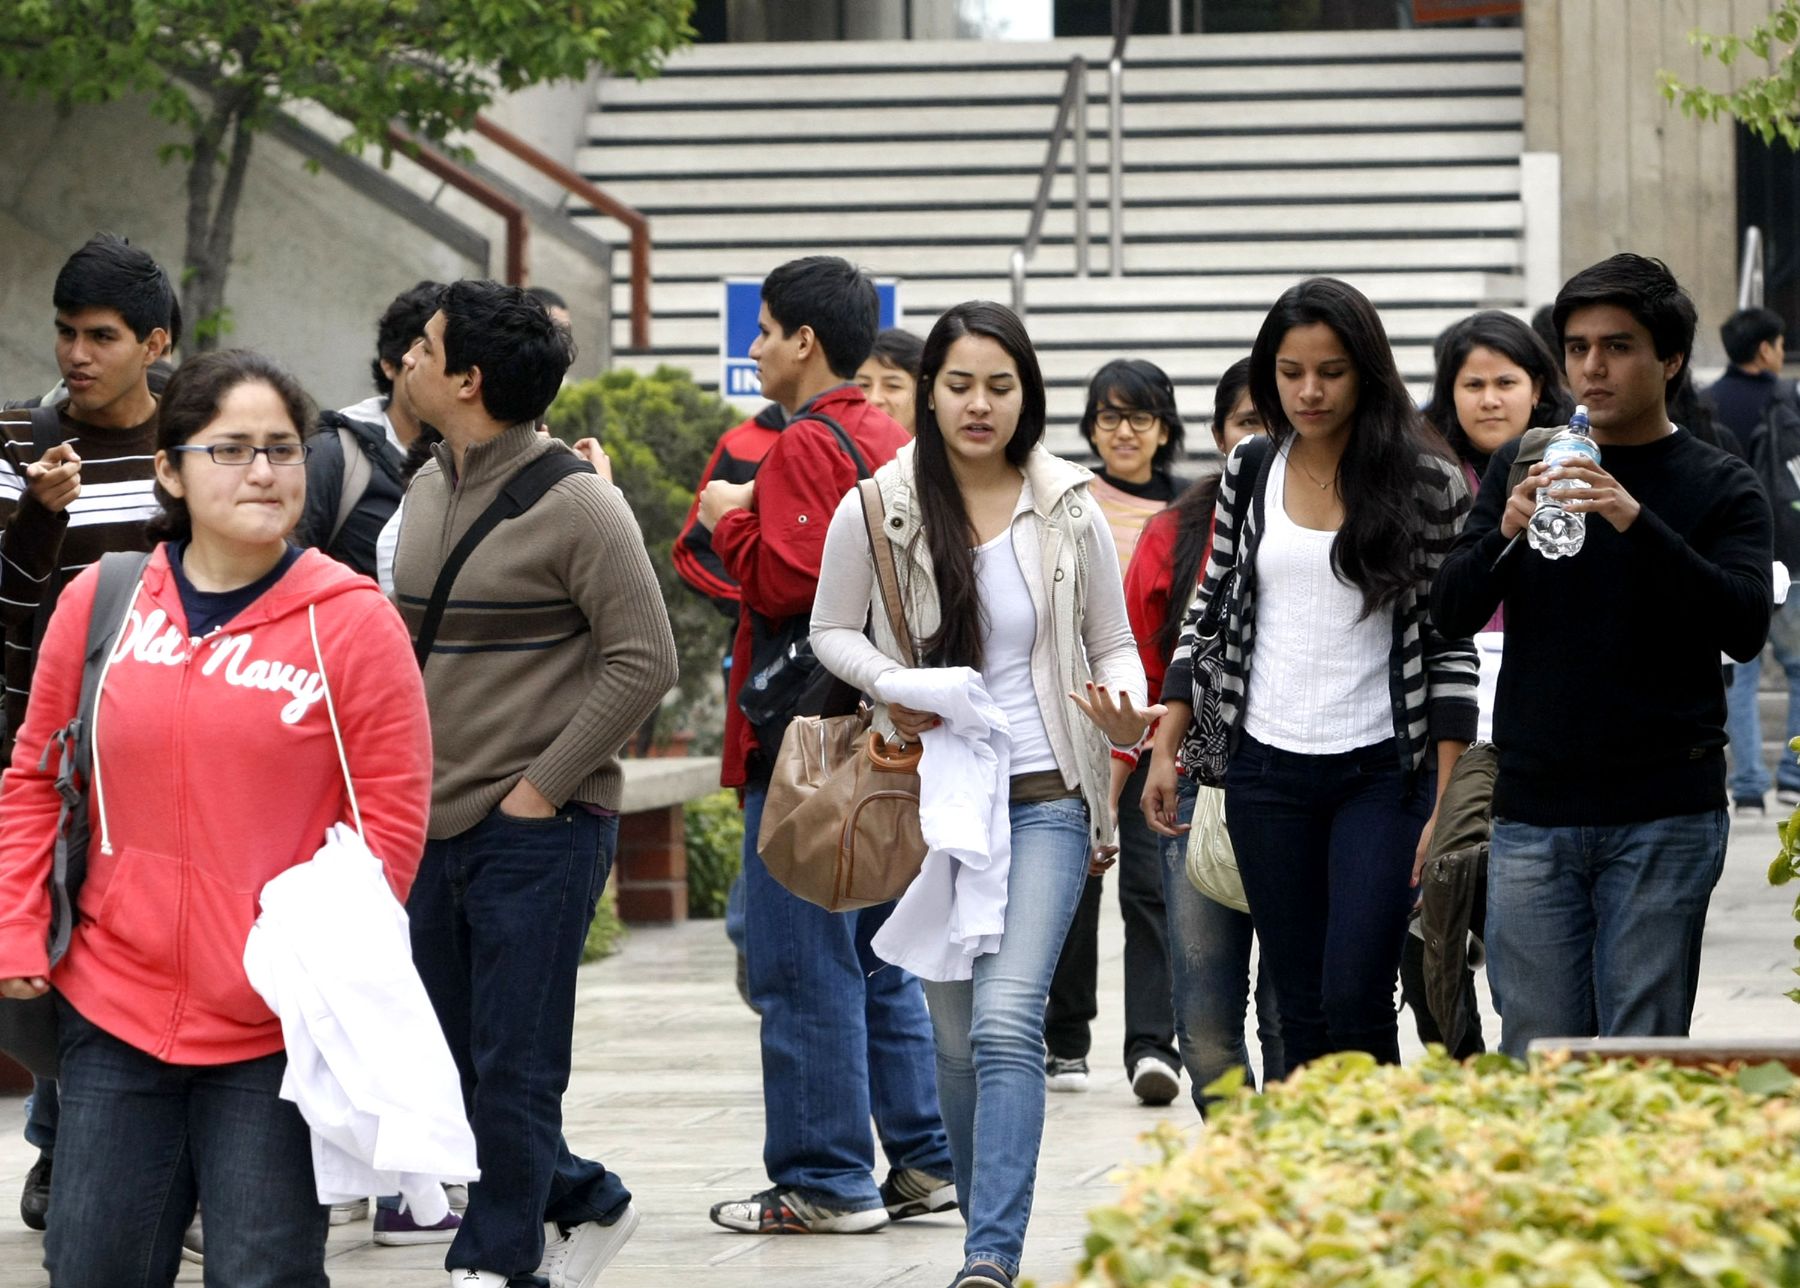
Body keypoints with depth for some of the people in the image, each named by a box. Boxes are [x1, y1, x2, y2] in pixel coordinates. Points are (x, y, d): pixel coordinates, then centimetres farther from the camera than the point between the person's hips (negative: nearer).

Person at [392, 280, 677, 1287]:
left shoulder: (575, 503, -12)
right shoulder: (429, 491, 11)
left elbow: (646, 661, -14)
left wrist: (541, 788, -15)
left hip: (537, 830, -8)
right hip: (433, 826, 8)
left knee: (512, 1070, -4)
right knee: (463, 1067, 12)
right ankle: (587, 1205, 28)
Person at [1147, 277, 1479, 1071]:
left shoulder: (1426, 483, -6)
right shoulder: (1250, 471, 6)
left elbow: (1452, 646, -6)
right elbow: (1207, 609, 14)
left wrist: (1448, 802, -9)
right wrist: (1166, 747, 9)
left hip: (1382, 771, -3)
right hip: (1266, 769, 4)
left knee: (1354, 999, -12)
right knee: (1301, 1009, 6)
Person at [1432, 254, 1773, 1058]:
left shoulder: (1719, 488, 3)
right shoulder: (1520, 468, 11)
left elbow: (1745, 627, -12)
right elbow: (1451, 615, 5)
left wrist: (1637, 524, -24)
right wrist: (1505, 533, -15)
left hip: (1662, 818, -2)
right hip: (1534, 813, 2)